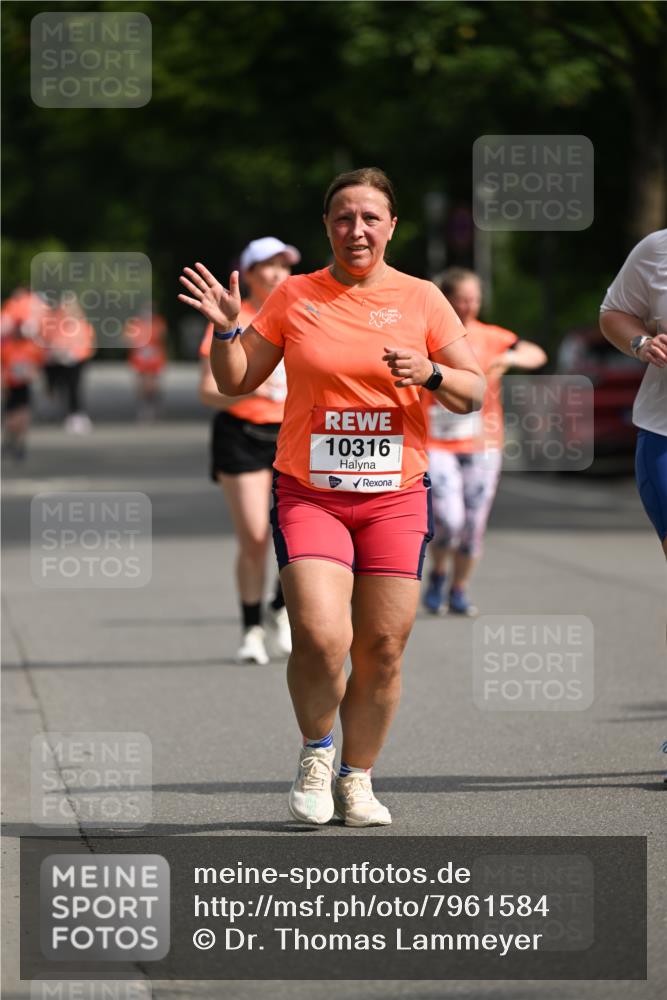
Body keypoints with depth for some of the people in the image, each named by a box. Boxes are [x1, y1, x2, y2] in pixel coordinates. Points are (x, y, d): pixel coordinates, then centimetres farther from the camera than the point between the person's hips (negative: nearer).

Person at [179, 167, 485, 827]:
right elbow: (236, 382, 10)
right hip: (309, 494, -1)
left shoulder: (421, 300, 5)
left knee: (382, 649, 0)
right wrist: (225, 330, -7)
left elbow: (474, 394, 7)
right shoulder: (294, 296, 4)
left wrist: (430, 373, -13)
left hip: (395, 496, 1)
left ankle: (357, 779, 18)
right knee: (321, 638, -17)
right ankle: (315, 753, 9)